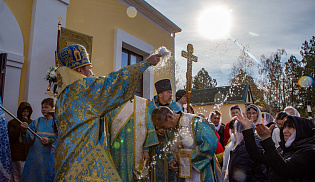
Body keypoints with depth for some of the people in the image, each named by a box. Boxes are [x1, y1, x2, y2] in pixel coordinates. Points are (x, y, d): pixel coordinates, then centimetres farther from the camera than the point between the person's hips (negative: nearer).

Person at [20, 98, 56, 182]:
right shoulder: (36, 122, 10)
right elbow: (29, 140, 2)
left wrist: (50, 141, -17)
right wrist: (26, 130, -14)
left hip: (49, 157, -2)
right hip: (35, 156, 3)